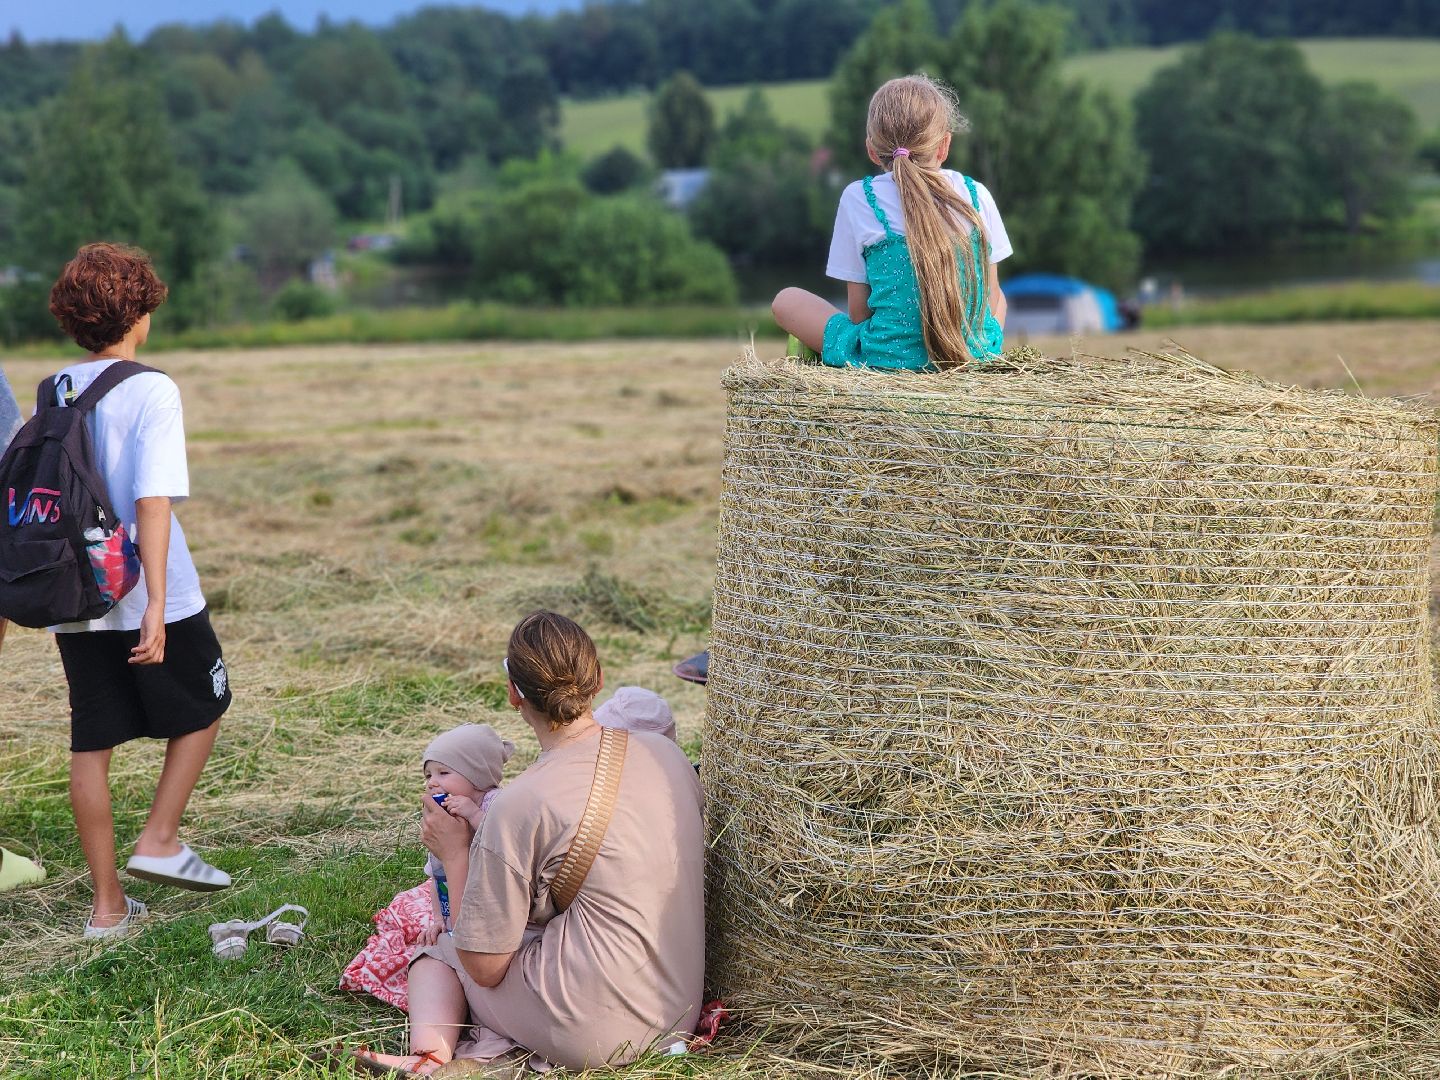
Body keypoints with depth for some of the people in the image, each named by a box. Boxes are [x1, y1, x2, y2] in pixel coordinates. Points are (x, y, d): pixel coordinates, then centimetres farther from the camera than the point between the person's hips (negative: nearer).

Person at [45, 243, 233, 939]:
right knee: (202, 709, 19)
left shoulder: (53, 394, 5)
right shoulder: (150, 391, -13)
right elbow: (152, 501, -20)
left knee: (91, 744, 9)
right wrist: (156, 604, -22)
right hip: (143, 594, -5)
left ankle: (107, 903, 14)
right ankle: (159, 841, 11)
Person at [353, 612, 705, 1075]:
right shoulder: (666, 752, 1)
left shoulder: (522, 804, -17)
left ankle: (429, 1055, -7)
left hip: (590, 1032, -7)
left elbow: (484, 967, -9)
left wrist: (456, 853, 5)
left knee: (439, 951, 18)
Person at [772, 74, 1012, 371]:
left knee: (786, 301, 16)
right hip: (976, 354, 3)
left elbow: (858, 310, -2)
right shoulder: (976, 195, 2)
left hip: (889, 357, -3)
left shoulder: (859, 198, -4)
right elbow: (989, 295, 9)